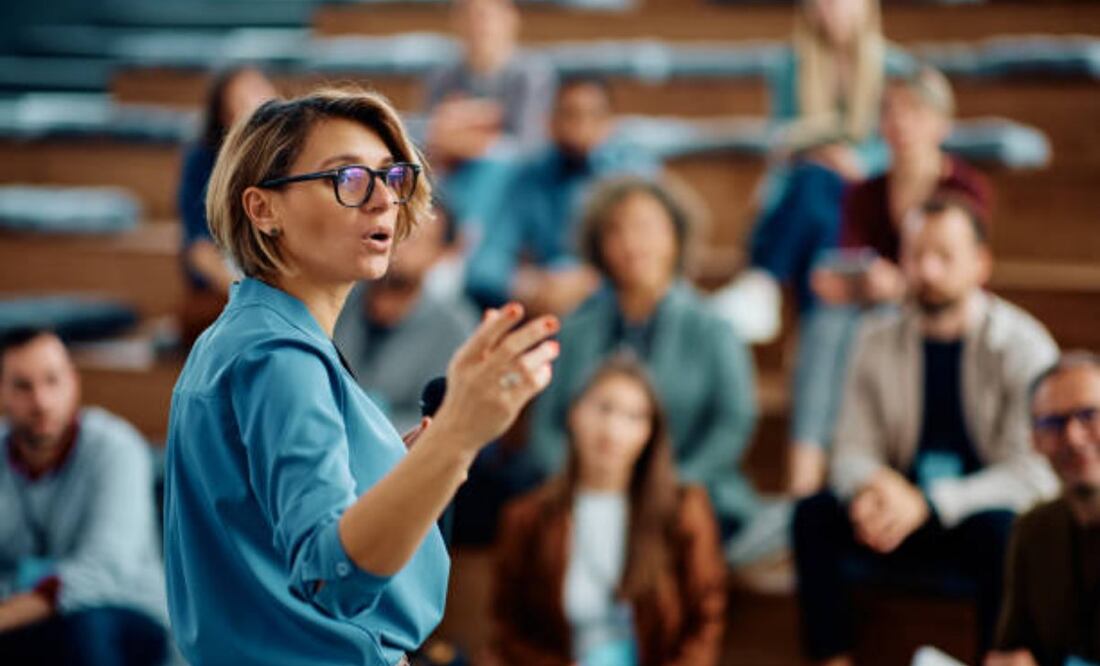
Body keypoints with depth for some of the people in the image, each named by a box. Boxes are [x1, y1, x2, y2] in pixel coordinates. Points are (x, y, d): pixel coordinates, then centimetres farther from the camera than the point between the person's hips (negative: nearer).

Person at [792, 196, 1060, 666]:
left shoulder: (1022, 346, -9)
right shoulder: (878, 340, 3)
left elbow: (1033, 474, -15)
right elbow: (851, 451, 4)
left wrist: (928, 503, -27)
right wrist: (872, 487, -22)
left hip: (986, 514, -4)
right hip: (907, 521, 4)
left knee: (999, 530, -37)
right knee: (813, 514, -21)